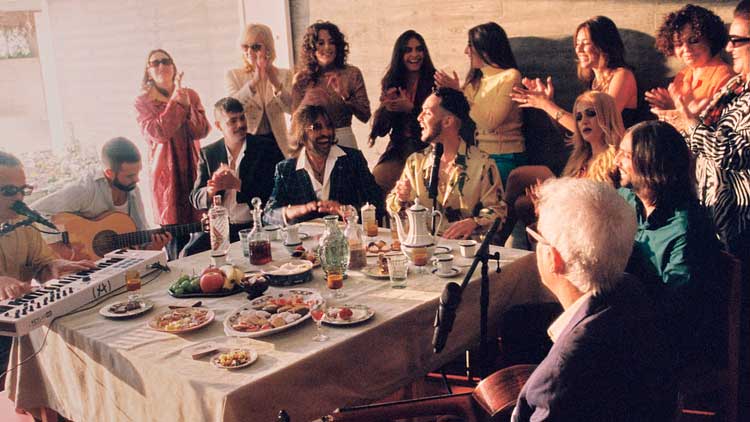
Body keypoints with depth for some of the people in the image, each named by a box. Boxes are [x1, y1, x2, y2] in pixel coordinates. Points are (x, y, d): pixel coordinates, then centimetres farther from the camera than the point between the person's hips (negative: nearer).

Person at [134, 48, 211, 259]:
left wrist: (187, 105, -14)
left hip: (193, 170, 3)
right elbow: (158, 133, -15)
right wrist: (175, 101, -14)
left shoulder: (190, 95, 11)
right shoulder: (143, 103, 3)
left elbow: (202, 131, -1)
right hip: (166, 173, -3)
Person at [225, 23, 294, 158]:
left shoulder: (284, 75, 8)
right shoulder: (233, 75, 6)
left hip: (277, 143, 1)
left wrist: (276, 84, -23)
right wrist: (254, 81, -25)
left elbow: (293, 109, -7)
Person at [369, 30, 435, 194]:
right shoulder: (390, 83, 11)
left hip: (425, 149, -3)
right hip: (397, 149, 3)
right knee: (376, 180, -19)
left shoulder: (434, 81, 0)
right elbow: (381, 130, 10)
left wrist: (411, 108, -15)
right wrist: (385, 106, -8)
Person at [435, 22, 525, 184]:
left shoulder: (510, 76, -6)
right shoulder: (475, 78, 14)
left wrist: (458, 93, -14)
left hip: (504, 157, -6)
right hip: (478, 154, 6)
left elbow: (490, 122, -17)